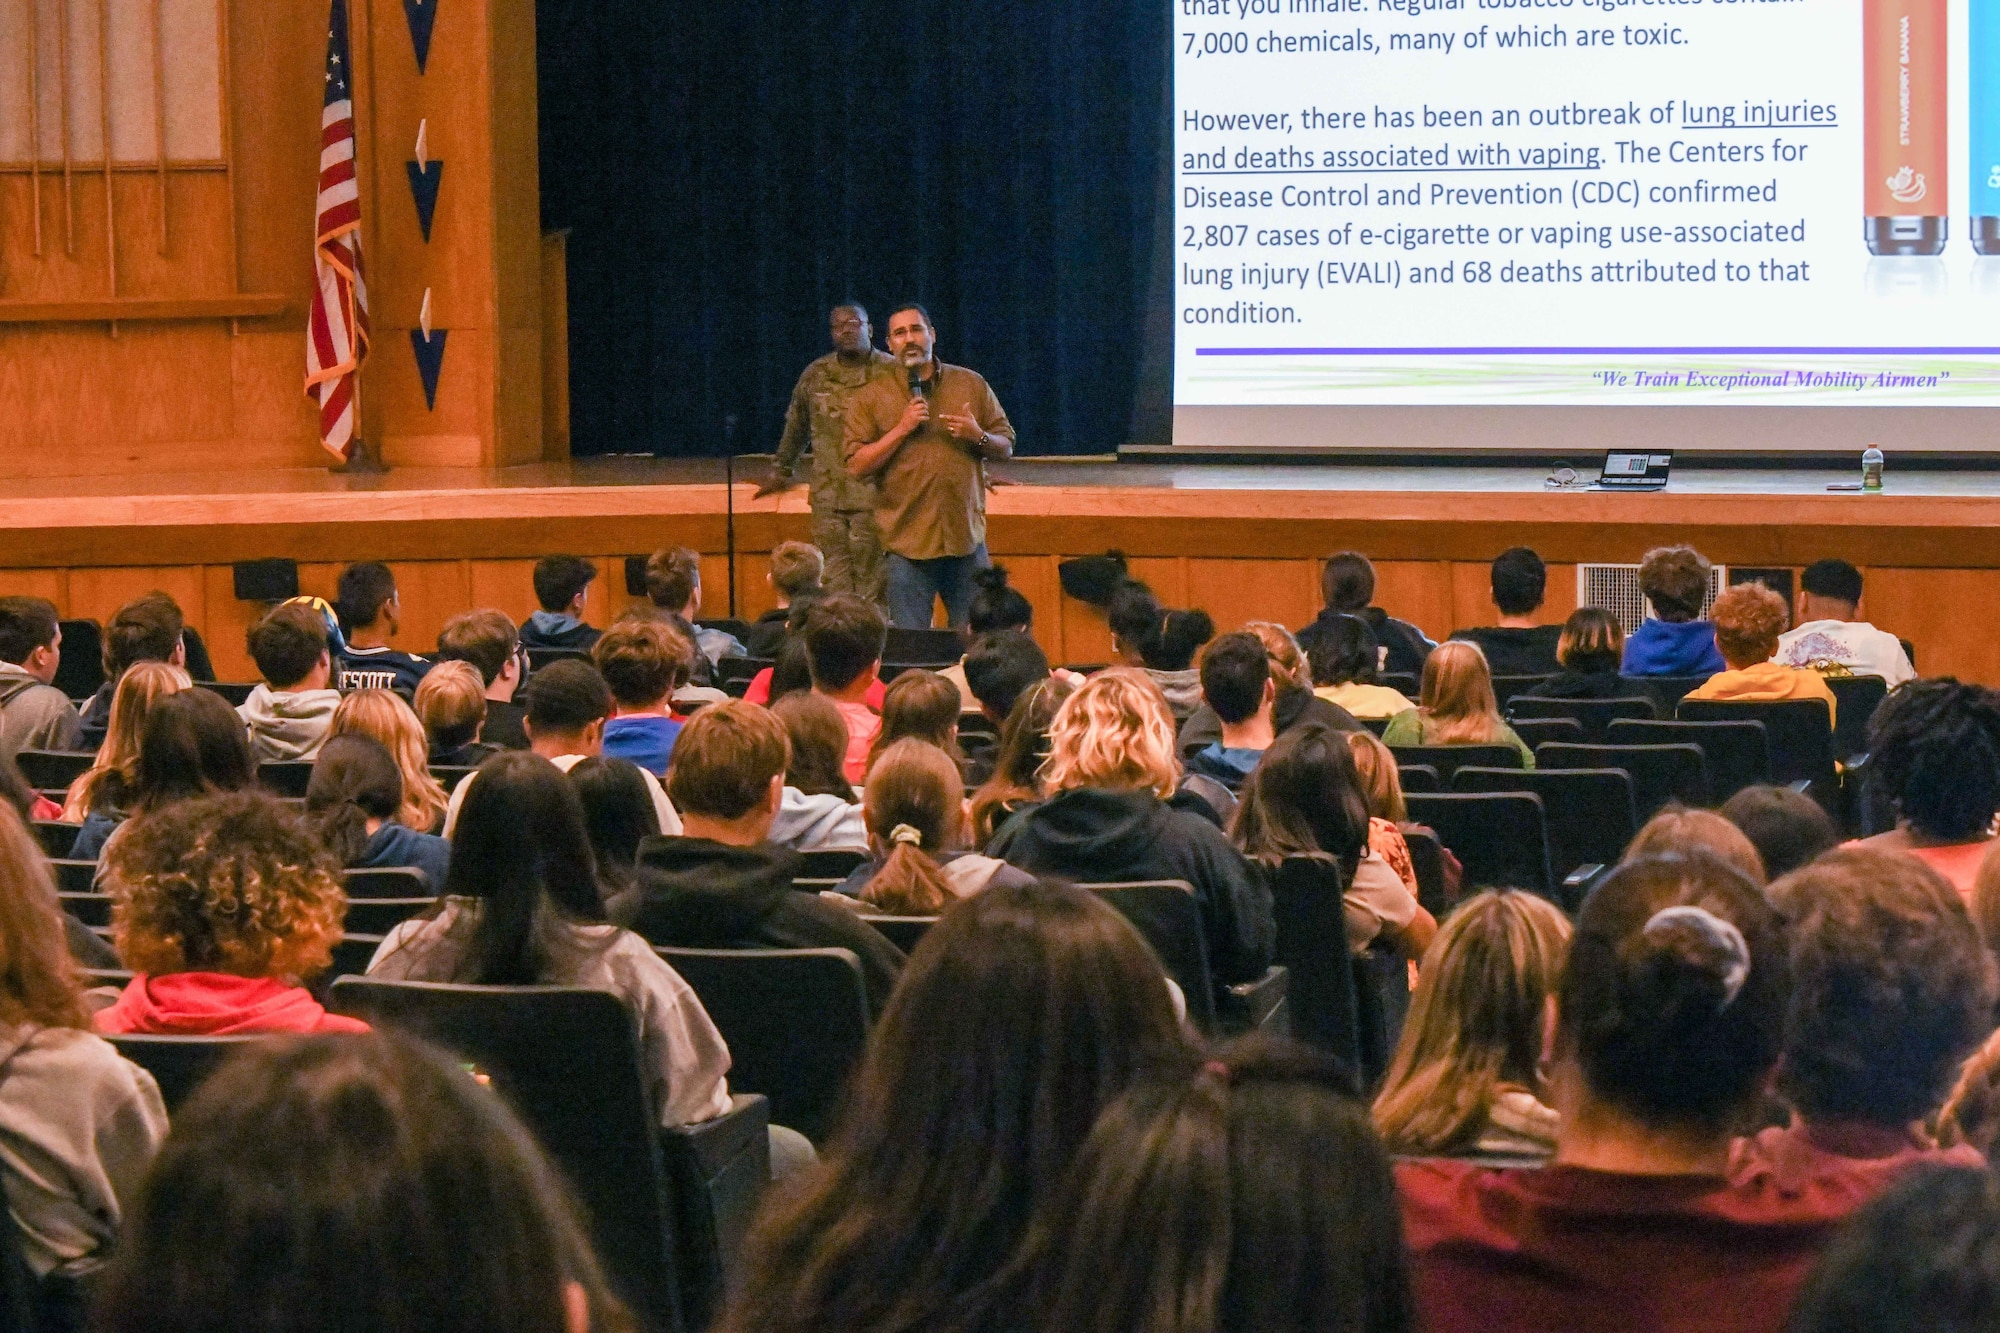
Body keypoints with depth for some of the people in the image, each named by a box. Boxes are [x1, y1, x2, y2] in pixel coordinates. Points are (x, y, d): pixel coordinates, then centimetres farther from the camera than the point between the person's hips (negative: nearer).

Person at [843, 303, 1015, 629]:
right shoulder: (870, 397, 4)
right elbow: (856, 466, -4)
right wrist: (902, 429, -12)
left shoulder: (971, 384, 10)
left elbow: (1005, 447, 13)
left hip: (965, 537, 2)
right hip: (907, 539, -2)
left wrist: (978, 436, -9)